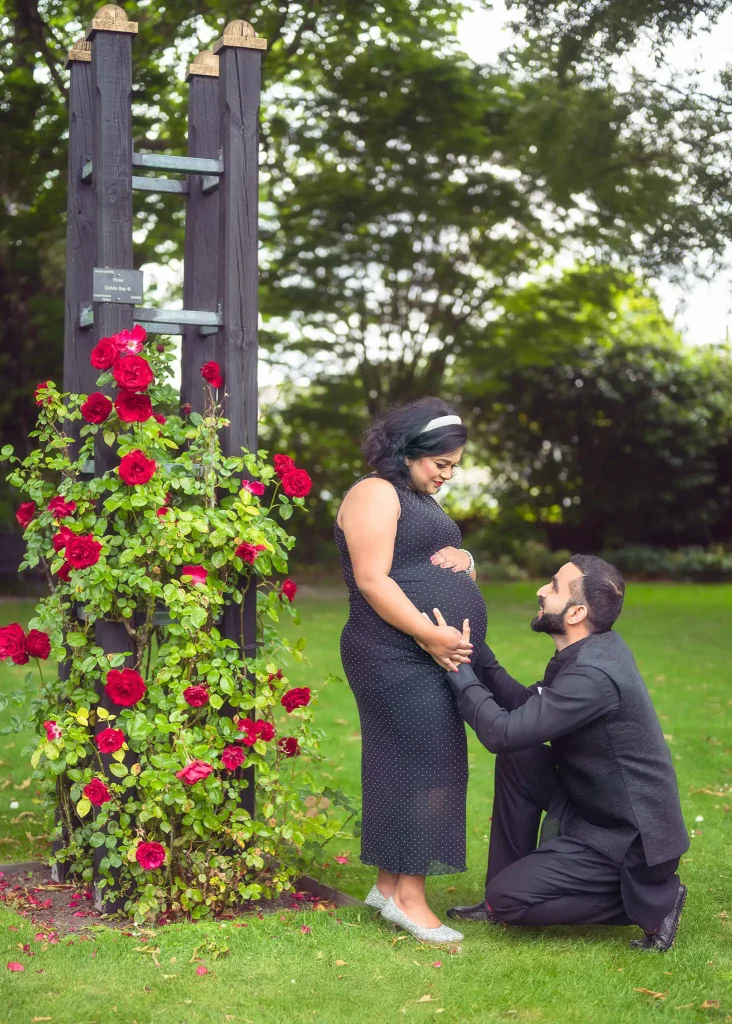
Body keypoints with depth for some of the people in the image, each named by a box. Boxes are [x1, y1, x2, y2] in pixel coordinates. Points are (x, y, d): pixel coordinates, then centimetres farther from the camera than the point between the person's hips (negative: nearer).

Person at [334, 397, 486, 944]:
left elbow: (438, 571, 27)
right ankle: (408, 895, -4)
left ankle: (389, 883, 17)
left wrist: (463, 560, 3)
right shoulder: (377, 494, -8)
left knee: (426, 769, 9)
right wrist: (429, 634, -22)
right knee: (420, 766, -10)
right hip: (398, 658, -10)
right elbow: (372, 579, -17)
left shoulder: (422, 500, 22)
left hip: (440, 656, 10)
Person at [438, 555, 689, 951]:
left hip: (631, 840, -9)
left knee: (507, 898, -8)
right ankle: (503, 898, 11)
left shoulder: (595, 674, -28)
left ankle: (649, 902, -1)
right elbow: (523, 703, 8)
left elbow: (503, 732, -28)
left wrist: (457, 666, -18)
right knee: (517, 761, 2)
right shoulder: (591, 651, 3)